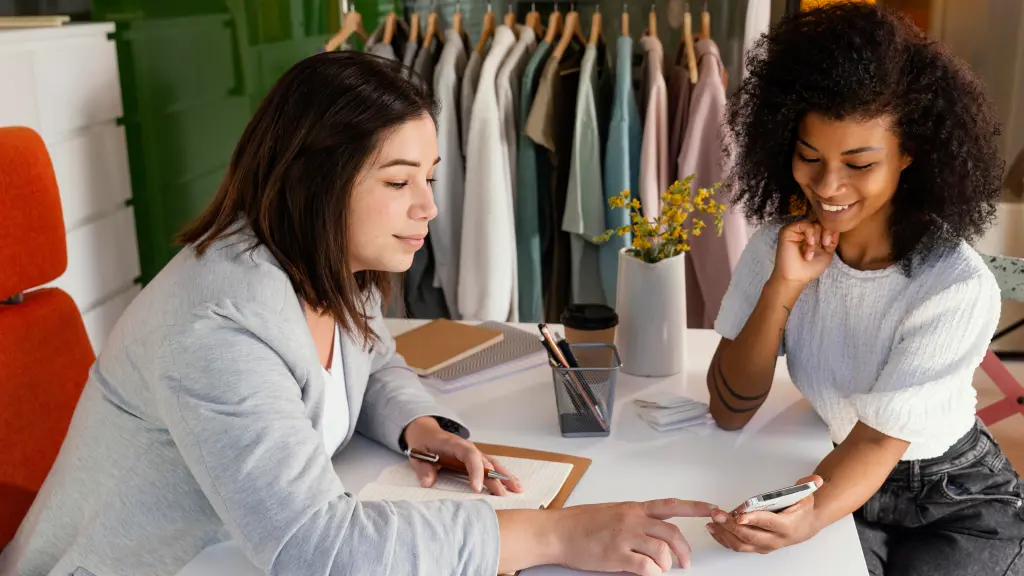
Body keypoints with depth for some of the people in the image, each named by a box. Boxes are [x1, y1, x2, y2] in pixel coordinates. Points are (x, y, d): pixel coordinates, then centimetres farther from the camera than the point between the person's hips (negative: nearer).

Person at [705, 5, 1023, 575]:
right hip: (843, 482, 2)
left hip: (960, 505, -2)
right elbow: (730, 411, -13)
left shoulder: (960, 288, -23)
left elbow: (882, 437, -25)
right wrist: (782, 288, -27)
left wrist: (811, 517, -47)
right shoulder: (779, 245, -11)